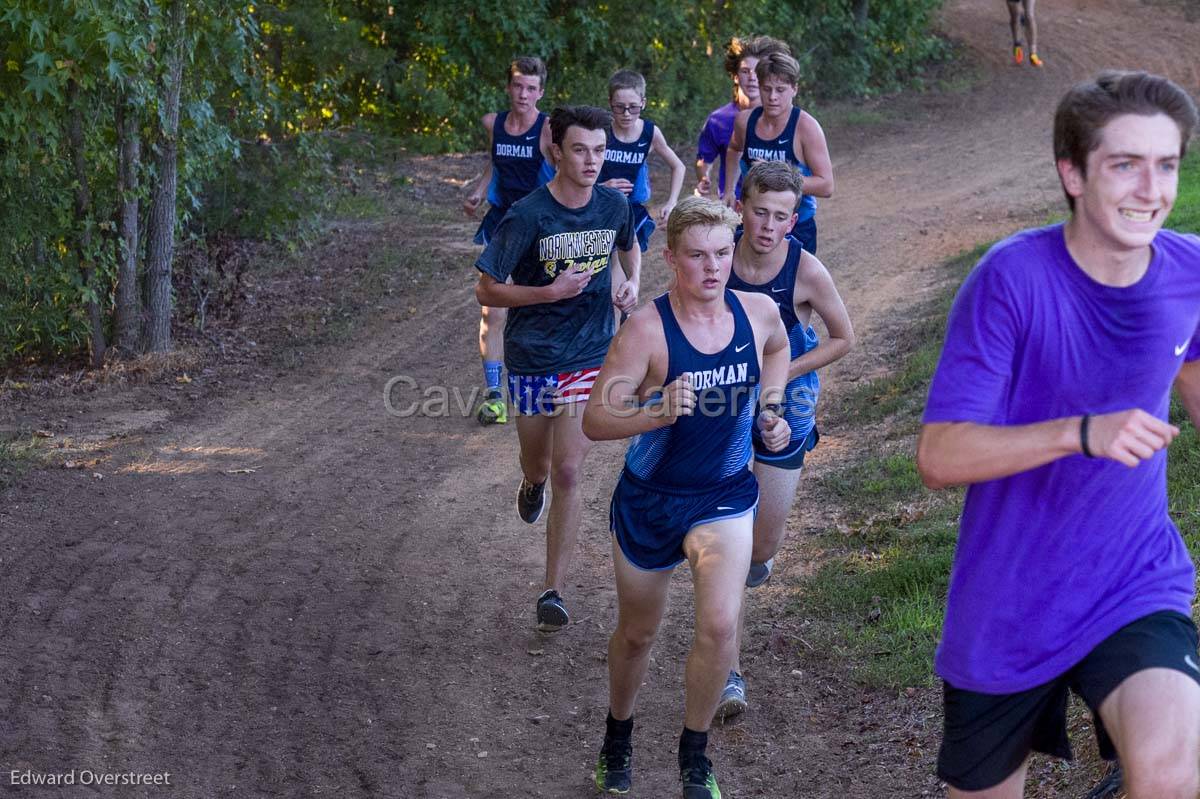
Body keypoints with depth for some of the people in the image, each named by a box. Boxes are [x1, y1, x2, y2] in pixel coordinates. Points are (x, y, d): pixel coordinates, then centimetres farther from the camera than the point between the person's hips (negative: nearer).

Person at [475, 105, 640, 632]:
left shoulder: (614, 206, -4)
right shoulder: (527, 217, -17)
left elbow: (629, 247, 20)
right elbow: (486, 291, -13)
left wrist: (633, 283, 0)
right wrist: (553, 291, -23)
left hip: (589, 357, 1)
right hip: (532, 357, -1)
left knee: (567, 474, -6)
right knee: (538, 466, 18)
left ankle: (553, 591, 2)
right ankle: (533, 483, 58)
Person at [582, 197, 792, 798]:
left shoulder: (758, 312, -8)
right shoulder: (646, 329, -21)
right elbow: (595, 422, -25)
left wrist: (769, 409, 5)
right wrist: (659, 413, -41)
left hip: (725, 497, 2)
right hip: (649, 499, -1)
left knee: (719, 626, -20)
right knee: (637, 634, 16)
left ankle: (695, 751, 6)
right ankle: (618, 733, 46)